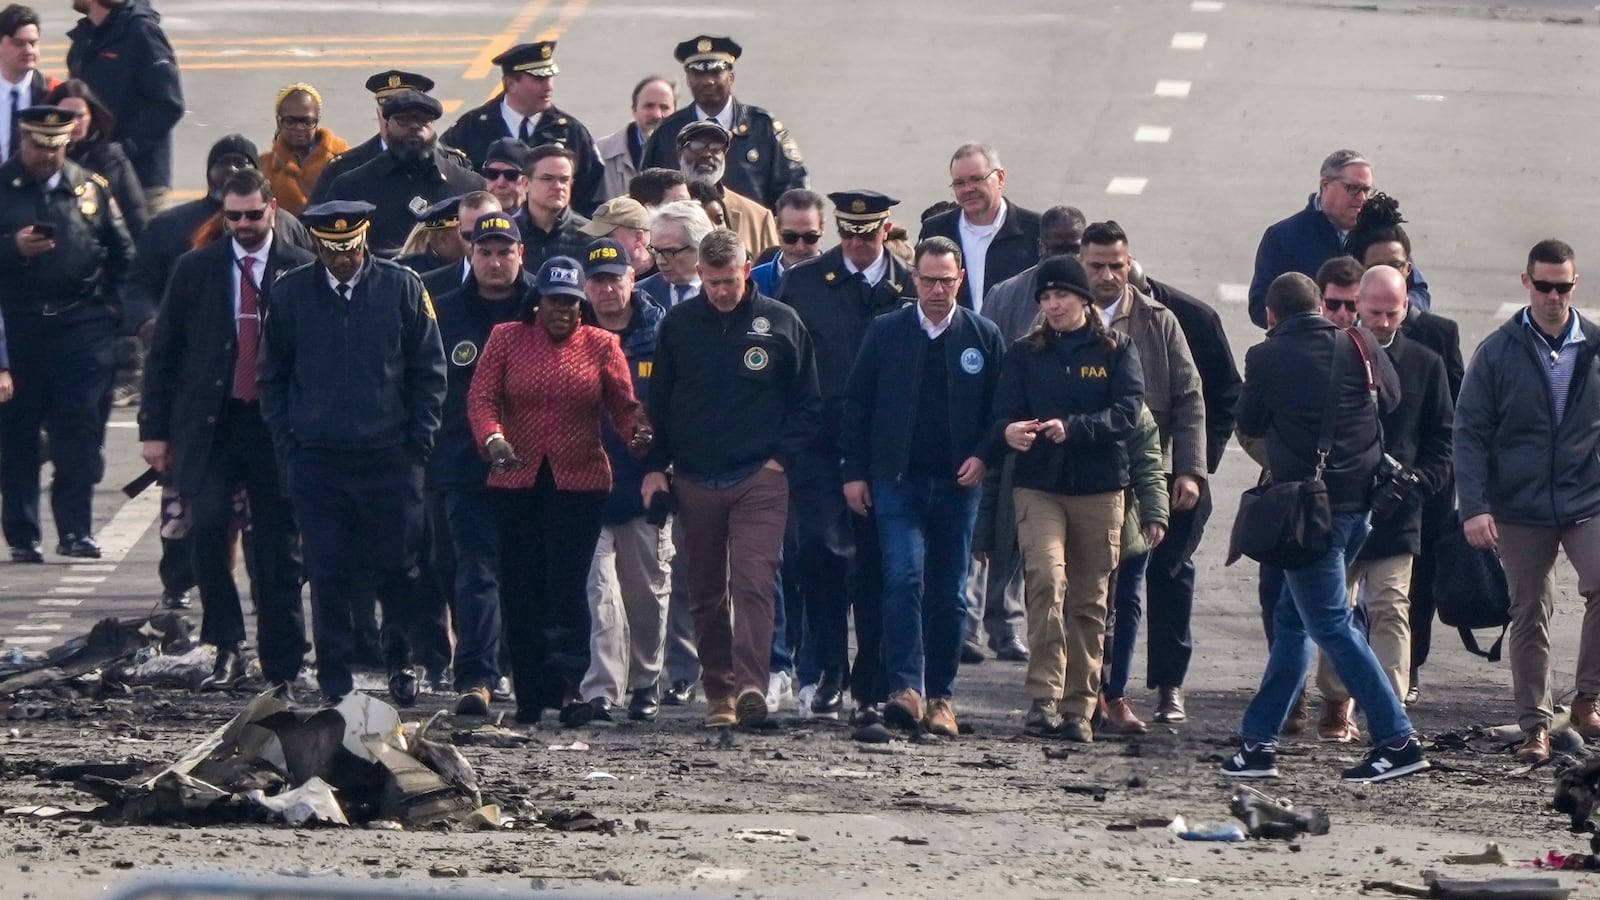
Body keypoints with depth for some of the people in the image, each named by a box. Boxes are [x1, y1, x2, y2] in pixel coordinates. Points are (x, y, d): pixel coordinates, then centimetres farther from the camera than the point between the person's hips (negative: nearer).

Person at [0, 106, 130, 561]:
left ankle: (76, 529, -3)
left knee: (81, 430, -6)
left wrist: (110, 302, 5)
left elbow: (123, 253, 16)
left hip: (82, 323, 1)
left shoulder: (91, 189, 10)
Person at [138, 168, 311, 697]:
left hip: (278, 429, -1)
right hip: (209, 426, 1)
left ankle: (282, 669, 10)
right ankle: (226, 649, -5)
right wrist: (154, 429, 3)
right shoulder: (195, 270, 7)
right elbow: (163, 353, 9)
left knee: (278, 551, 2)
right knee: (207, 525, -18)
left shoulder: (302, 272, 2)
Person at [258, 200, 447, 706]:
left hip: (390, 459, -1)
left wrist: (417, 444, 0)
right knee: (328, 575, 0)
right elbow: (272, 377, 11)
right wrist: (287, 446, 3)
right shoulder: (291, 294, 3)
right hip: (316, 461, 1)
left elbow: (429, 373, 6)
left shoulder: (402, 289, 1)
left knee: (398, 569, 4)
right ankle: (335, 680, 6)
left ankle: (402, 664, 23)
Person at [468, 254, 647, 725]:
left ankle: (569, 683, -13)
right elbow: (481, 398, -2)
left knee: (568, 583, -11)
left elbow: (625, 406, 5)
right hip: (516, 483, 1)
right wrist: (493, 438, -21)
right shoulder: (506, 339, 5)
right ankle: (529, 694, 10)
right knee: (521, 588, 3)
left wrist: (637, 433, -18)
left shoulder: (600, 346, 6)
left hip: (580, 481, -1)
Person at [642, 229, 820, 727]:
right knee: (706, 592, 6)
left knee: (753, 582, -16)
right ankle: (718, 690, 13)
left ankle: (751, 684, -23)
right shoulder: (678, 323, 8)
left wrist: (782, 457, -2)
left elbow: (807, 402, 9)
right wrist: (655, 466, 6)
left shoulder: (780, 323, 3)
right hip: (694, 480, 3)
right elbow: (657, 400, 14)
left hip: (759, 480, -3)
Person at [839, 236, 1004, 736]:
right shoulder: (885, 333, 4)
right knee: (903, 578, -15)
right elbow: (857, 405, 6)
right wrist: (854, 473, 1)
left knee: (948, 594, 5)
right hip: (897, 481, -1)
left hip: (958, 484, 1)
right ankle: (906, 689, -19)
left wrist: (983, 456, -7)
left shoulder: (983, 337, 5)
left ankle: (940, 697, 12)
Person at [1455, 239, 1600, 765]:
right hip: (1520, 511, 0)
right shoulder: (1498, 353, 1)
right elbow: (1469, 434, 0)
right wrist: (1474, 507, -9)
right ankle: (1535, 726, 14)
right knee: (1529, 617, 5)